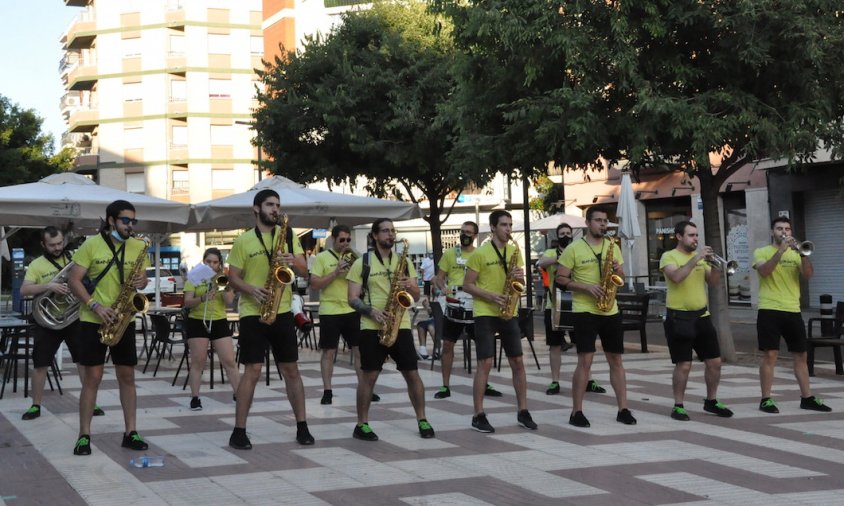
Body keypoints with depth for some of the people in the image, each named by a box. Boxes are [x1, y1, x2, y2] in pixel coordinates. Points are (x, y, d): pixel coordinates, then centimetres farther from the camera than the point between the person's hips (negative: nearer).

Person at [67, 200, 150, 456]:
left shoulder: (138, 247, 5)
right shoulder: (91, 245, -7)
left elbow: (142, 278, 13)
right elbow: (73, 280, -8)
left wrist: (141, 282, -12)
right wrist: (95, 305, -19)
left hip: (124, 321, 4)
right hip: (93, 321, -4)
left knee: (127, 376, 6)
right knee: (92, 377, -2)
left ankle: (130, 432, 12)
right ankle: (84, 435, 5)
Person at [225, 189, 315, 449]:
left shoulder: (288, 235, 8)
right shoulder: (243, 240, 0)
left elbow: (303, 269, 4)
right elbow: (233, 277, 0)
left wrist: (293, 261, -18)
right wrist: (252, 290, -18)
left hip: (282, 312, 3)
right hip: (253, 314, -3)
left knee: (291, 369, 7)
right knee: (252, 371, -6)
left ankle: (301, 426, 15)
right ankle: (239, 431, 1)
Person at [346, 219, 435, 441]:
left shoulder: (404, 261, 12)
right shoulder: (362, 263, 0)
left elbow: (416, 296, 13)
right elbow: (353, 298, -3)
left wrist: (410, 286, -10)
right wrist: (372, 312, -19)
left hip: (401, 326, 3)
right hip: (372, 327, -3)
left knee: (412, 374, 3)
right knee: (369, 375, -2)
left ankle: (422, 420, 16)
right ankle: (362, 424, 8)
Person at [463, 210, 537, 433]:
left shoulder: (515, 251, 10)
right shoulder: (480, 253, -6)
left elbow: (521, 284, 14)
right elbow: (467, 285, -6)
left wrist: (520, 278, -9)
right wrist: (491, 296, -19)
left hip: (509, 313, 5)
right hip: (485, 314, -5)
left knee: (518, 362, 6)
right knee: (485, 363, -8)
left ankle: (523, 411, 16)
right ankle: (478, 415, -1)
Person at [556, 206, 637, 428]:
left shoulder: (613, 247, 11)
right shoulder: (574, 248, -5)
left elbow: (621, 278, 17)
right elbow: (560, 278, -6)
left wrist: (618, 270, -7)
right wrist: (586, 287, -17)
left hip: (611, 310, 5)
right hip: (584, 311, -5)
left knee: (616, 360, 7)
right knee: (585, 361, -8)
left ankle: (623, 409, 14)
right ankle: (576, 412, -1)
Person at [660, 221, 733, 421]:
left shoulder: (700, 257, 14)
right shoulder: (669, 256, -5)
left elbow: (713, 283, 10)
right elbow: (676, 277, -23)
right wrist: (696, 258, -22)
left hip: (701, 316, 6)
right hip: (679, 317, -6)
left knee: (714, 361, 7)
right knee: (683, 365, -6)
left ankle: (711, 401, 23)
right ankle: (678, 406, 6)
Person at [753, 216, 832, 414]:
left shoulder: (796, 253, 13)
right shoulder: (762, 252, 3)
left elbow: (808, 275, -2)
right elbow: (764, 271, -17)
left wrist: (803, 253, -17)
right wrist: (781, 250, -21)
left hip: (793, 311, 4)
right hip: (769, 310, -4)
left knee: (800, 355, 9)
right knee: (770, 355, -6)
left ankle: (807, 398, 17)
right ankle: (766, 399, -1)